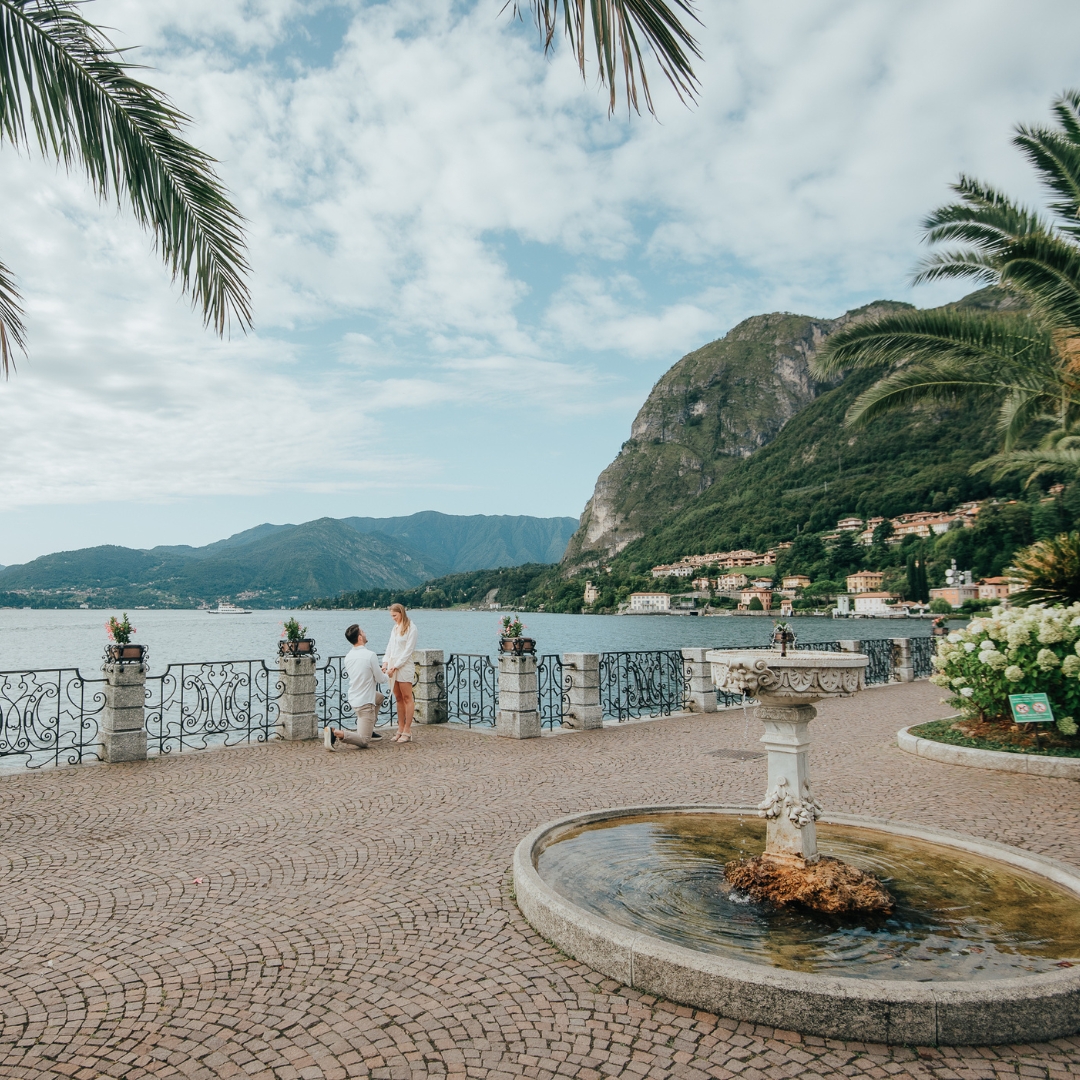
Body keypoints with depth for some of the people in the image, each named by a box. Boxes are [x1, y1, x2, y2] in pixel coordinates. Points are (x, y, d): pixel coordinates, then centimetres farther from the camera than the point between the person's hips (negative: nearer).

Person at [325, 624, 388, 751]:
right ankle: (336, 733, -25)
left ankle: (369, 730, 33)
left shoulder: (348, 656, 3)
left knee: (380, 697, 36)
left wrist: (377, 671, 26)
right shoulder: (370, 655, -18)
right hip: (365, 702, -8)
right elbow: (380, 679, -9)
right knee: (364, 741, -3)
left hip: (353, 699, 8)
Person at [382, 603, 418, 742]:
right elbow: (389, 647, 17)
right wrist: (385, 662, 0)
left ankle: (407, 732, -2)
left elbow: (408, 650, -10)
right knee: (399, 699, 9)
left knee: (407, 698, -3)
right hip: (392, 667, 7)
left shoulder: (411, 628, -6)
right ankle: (400, 729, 12)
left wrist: (395, 667, -14)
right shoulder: (394, 628, 17)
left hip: (404, 667, -7)